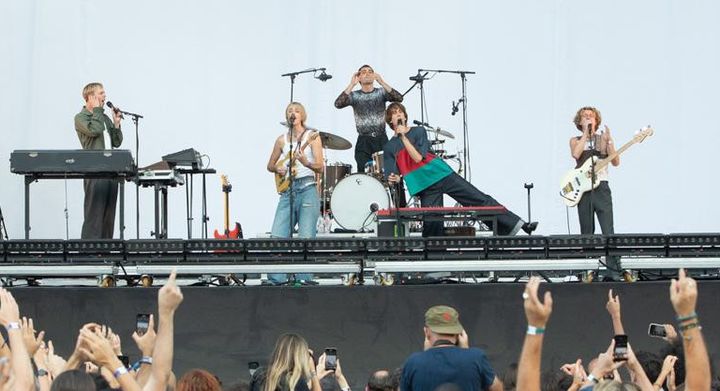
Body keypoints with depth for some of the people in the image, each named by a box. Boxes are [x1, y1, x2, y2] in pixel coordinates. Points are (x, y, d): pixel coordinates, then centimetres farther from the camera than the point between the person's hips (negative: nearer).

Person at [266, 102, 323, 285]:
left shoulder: (311, 136, 2)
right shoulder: (282, 139, 15)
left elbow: (320, 167, -5)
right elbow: (270, 165, 24)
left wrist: (306, 163, -25)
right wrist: (278, 169, 2)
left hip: (307, 189, -4)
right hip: (287, 191, 4)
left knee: (306, 238, -10)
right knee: (277, 237, -6)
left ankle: (304, 279, -8)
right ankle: (277, 280, -4)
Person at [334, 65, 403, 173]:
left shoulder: (381, 93, 6)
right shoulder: (354, 96, 5)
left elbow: (399, 99, -12)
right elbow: (338, 104, -13)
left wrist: (381, 82, -21)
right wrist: (352, 85, -17)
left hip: (381, 141, 0)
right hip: (363, 142, 0)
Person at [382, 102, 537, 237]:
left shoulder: (418, 131, 8)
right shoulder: (389, 148, 9)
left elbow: (418, 157, -7)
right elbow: (391, 176, 7)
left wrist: (403, 137, -11)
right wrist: (395, 179, -17)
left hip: (442, 175, 0)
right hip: (424, 187, 0)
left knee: (479, 199, -6)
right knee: (431, 223, -17)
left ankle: (516, 224, -7)